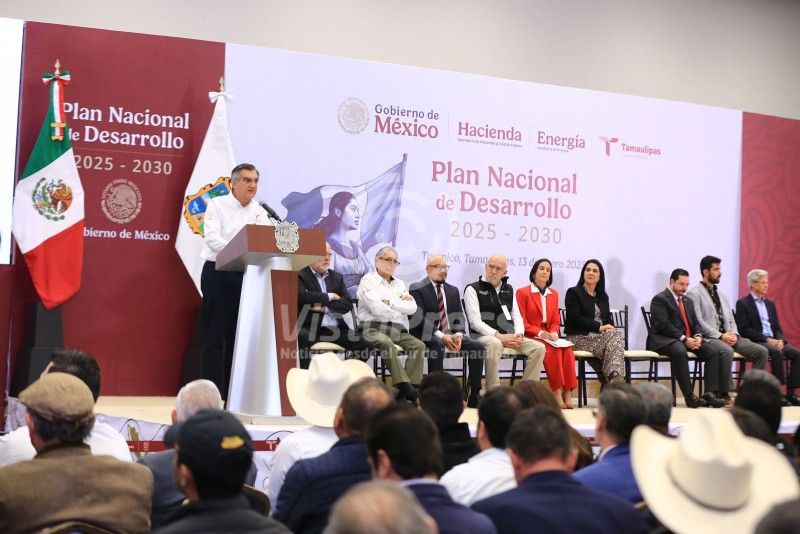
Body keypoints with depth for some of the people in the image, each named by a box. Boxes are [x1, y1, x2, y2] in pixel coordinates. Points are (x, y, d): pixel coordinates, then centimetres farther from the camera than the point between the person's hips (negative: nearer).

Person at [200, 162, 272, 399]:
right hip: (218, 275, -5)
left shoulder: (260, 212, 13)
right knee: (215, 335, -3)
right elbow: (212, 238, -14)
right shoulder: (217, 205, -1)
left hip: (247, 276, 5)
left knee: (239, 335, 7)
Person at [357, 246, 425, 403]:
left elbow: (412, 308, 8)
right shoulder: (368, 281, 3)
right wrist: (401, 305, 2)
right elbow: (377, 309, -13)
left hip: (397, 330, 6)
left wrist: (392, 303, -4)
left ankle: (412, 387, -25)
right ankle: (406, 387, -37)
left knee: (419, 345, -18)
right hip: (373, 328, -6)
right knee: (386, 343, -36)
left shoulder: (399, 284, 23)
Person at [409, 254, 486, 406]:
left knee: (477, 346, -16)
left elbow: (459, 317, 13)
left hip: (451, 334, 6)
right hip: (428, 335, -6)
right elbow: (419, 318, -12)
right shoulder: (417, 289, -1)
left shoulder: (453, 290, 20)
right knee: (437, 346, -38)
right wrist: (441, 335, -23)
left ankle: (474, 397, -14)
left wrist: (458, 335, -9)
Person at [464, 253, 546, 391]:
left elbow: (517, 317, 19)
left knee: (539, 347, -13)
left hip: (509, 337, 6)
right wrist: (499, 336, -20)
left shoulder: (509, 289, 22)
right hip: (484, 336, -6)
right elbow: (475, 322, -9)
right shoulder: (473, 289, 2)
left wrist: (519, 334, -4)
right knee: (494, 344, -39)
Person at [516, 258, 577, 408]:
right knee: (552, 351, -34)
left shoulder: (553, 294, 21)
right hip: (531, 337, -4)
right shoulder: (522, 292, 3)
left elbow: (556, 321, 17)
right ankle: (557, 392, -32)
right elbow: (522, 322, -2)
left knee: (567, 350, -28)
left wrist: (553, 333, -6)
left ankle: (567, 391, -31)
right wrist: (539, 332, -16)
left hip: (550, 337, 5)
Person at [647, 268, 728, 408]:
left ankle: (710, 393, -22)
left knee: (713, 352, -14)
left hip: (689, 339, 8)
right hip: (664, 340, -8)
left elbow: (696, 323, 19)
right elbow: (663, 325, -15)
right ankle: (689, 396, -38)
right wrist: (684, 339, -21)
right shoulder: (659, 299, -3)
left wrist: (698, 336, -6)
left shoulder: (688, 301, 24)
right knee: (680, 352, -39)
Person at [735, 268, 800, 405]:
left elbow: (777, 327, 19)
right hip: (755, 342, -7)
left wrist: (780, 340, -5)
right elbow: (744, 329, -10)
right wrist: (767, 339, -17)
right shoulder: (742, 303, 0)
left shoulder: (770, 304, 22)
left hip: (774, 341, 7)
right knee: (777, 353, -34)